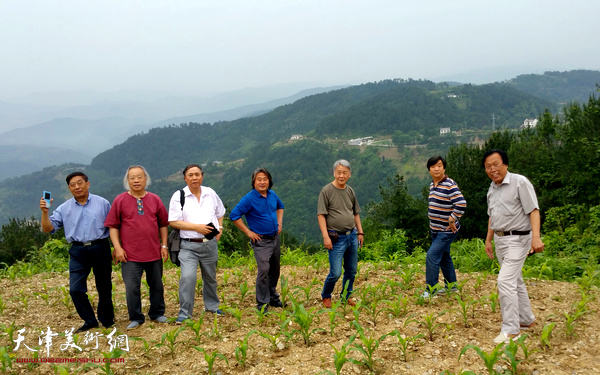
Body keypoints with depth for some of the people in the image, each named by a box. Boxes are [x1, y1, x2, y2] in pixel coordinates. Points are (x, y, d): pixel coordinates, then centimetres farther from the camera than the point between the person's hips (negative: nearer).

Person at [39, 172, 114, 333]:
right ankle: (90, 321, 12)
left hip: (100, 249, -2)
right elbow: (48, 228, 4)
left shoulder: (102, 203, 4)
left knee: (104, 287, 7)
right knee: (75, 289, -4)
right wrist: (44, 212, -12)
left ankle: (107, 320, 25)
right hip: (77, 252, 2)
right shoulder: (64, 208, 8)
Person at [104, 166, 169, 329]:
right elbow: (113, 226, 0)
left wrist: (164, 246, 8)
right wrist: (117, 247, -7)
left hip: (154, 253, 3)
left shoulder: (155, 200, 6)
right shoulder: (120, 200, -1)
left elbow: (163, 224, 12)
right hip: (130, 255, -2)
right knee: (132, 288, -2)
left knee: (157, 286, 12)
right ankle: (136, 318, 14)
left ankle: (157, 314, 29)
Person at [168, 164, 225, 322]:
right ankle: (185, 312, -5)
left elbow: (220, 212, 24)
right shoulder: (178, 196, -5)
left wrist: (219, 228, 7)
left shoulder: (210, 193, 8)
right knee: (187, 277, -17)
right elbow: (173, 221, -12)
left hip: (210, 244, 4)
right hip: (189, 245, -4)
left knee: (210, 277, 16)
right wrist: (196, 227, -18)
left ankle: (212, 306, 35)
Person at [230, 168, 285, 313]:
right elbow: (234, 215, -15)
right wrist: (248, 232, -13)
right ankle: (262, 304, -5)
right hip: (261, 241, -7)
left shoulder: (272, 195, 6)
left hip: (275, 238, 7)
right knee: (264, 270, -16)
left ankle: (273, 298, 32)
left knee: (275, 270, 15)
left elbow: (280, 206, 27)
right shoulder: (249, 199, -14)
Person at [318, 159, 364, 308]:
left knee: (351, 271, 13)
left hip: (352, 236, 6)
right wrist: (325, 236, -17)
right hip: (336, 238, -6)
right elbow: (321, 215, -11)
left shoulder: (350, 191, 10)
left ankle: (346, 296, 31)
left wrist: (360, 232, 17)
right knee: (335, 273, -7)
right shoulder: (327, 191, -9)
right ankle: (326, 296, 17)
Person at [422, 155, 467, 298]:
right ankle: (451, 285, 31)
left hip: (447, 230, -9)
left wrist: (452, 221, -20)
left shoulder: (449, 184, -18)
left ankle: (431, 290, -5)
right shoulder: (432, 185, 9)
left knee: (432, 256, -13)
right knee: (444, 257, 17)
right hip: (435, 229, 9)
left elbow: (461, 204, -26)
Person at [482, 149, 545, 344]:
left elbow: (533, 211, -18)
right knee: (515, 281, 17)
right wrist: (488, 240, 22)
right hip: (500, 240, 8)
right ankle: (527, 320, 32)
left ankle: (510, 330, -11)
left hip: (517, 239, -8)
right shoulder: (492, 188, 12)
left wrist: (536, 237, -27)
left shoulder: (520, 182, -13)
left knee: (505, 280, -16)